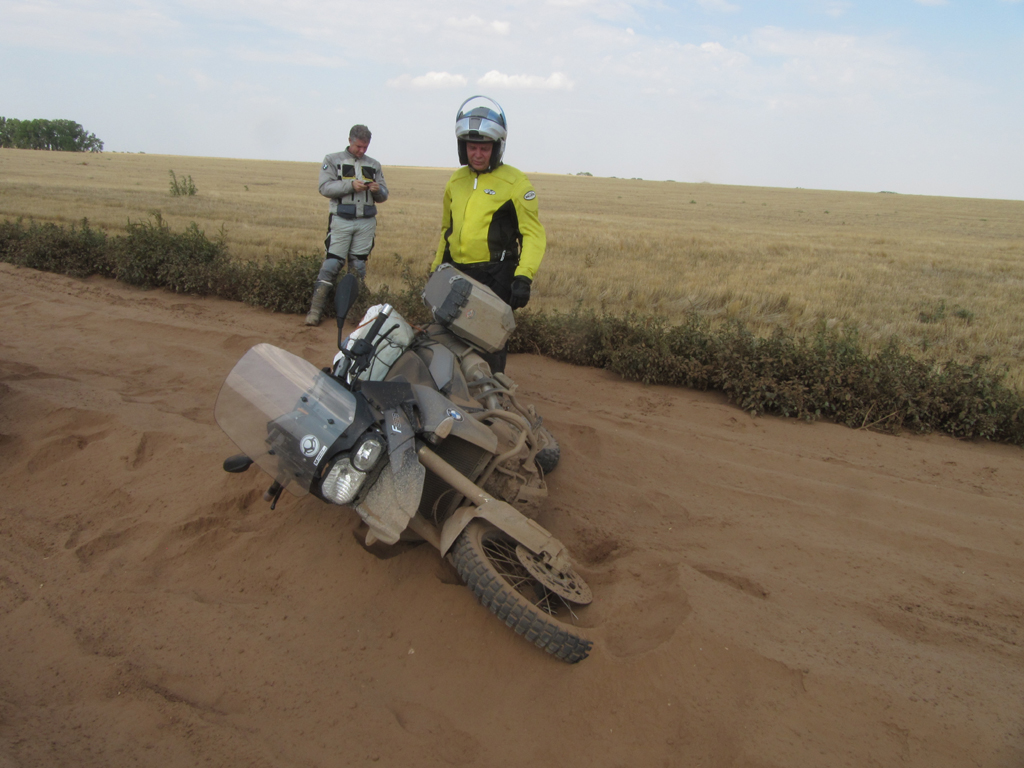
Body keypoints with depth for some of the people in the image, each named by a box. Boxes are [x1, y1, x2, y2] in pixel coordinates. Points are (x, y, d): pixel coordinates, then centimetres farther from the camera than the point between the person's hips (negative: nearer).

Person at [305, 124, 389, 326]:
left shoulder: (374, 165, 16)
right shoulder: (333, 160, 6)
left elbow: (384, 195, 14)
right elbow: (325, 187, -6)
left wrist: (378, 190, -10)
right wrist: (351, 185, -18)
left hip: (366, 222, 3)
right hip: (341, 221, -3)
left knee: (358, 266, 7)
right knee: (332, 263, -9)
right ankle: (315, 309, -8)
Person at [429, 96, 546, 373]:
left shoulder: (514, 182, -4)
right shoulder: (455, 181, 15)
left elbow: (533, 234, -9)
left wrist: (523, 277, -21)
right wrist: (436, 270, 21)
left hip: (495, 277, -6)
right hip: (456, 274, 6)